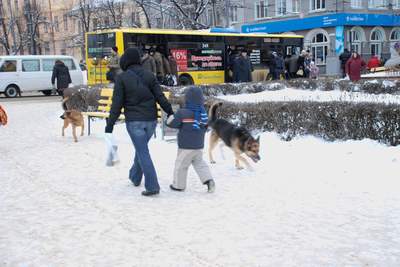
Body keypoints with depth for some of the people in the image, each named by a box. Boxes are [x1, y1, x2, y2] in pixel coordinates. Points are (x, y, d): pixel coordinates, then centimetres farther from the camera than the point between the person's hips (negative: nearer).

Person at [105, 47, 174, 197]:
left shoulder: (122, 78, -7)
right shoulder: (149, 75, 4)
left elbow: (117, 103, -9)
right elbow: (160, 97, 0)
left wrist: (110, 124, -5)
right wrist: (170, 113, 8)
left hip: (134, 121, -5)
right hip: (151, 120, 5)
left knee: (143, 152, -3)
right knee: (141, 147, 23)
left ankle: (152, 186, -8)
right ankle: (135, 177, 38)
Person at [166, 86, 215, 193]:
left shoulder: (183, 113, -17)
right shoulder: (203, 113, 1)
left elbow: (171, 123, -10)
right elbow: (205, 127, 11)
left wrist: (172, 116, 9)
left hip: (186, 146, -6)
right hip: (199, 145, 6)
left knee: (180, 164, 8)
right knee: (199, 163, 19)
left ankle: (178, 185, 18)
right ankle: (208, 179, 4)